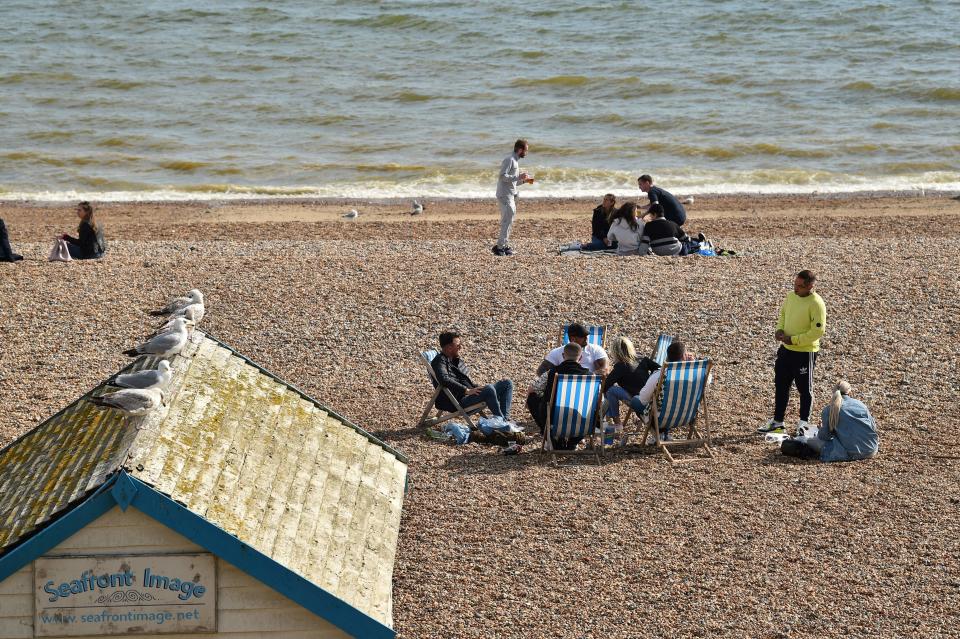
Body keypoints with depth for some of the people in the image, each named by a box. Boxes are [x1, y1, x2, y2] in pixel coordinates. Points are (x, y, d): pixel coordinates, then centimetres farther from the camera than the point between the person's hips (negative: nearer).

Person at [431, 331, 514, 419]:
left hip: (471, 394, 10)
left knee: (507, 383, 3)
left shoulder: (456, 360, 21)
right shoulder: (440, 361, -9)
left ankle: (505, 419, -13)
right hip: (459, 401, -10)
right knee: (489, 389, -35)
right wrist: (467, 391, -31)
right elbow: (445, 380, -28)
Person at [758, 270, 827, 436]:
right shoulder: (791, 296, 2)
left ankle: (804, 422, 24)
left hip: (805, 352, -7)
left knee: (804, 388, 8)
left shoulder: (816, 303, -20)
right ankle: (777, 421, 24)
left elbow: (818, 331, -22)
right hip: (786, 349, 7)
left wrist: (793, 340, -20)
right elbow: (783, 314, 18)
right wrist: (780, 329, -2)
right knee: (781, 385, 13)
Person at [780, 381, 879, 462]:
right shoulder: (860, 404, 7)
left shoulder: (829, 410, -2)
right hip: (871, 451, 3)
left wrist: (821, 428, 22)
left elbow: (824, 436, -1)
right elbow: (873, 427, 9)